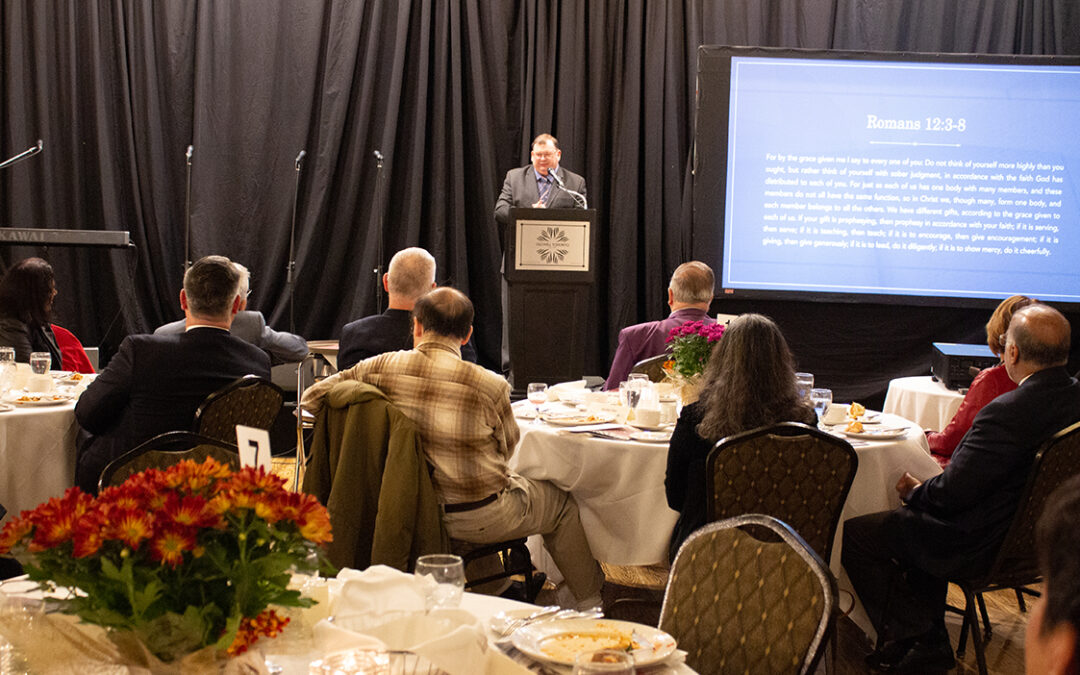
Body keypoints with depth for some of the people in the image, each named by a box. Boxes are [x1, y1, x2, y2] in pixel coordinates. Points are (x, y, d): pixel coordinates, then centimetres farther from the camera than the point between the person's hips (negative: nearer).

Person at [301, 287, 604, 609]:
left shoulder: (382, 368, -12)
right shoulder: (489, 386, -20)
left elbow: (312, 397, -3)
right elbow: (506, 449, -4)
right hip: (479, 517, -5)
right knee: (563, 503, 23)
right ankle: (587, 598, 39)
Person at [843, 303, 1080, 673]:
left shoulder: (1007, 412, -31)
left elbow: (952, 493, -26)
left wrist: (915, 491, -4)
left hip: (981, 546, -9)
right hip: (1034, 533, 9)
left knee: (853, 535, 3)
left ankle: (911, 639, 15)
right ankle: (930, 637, 32)